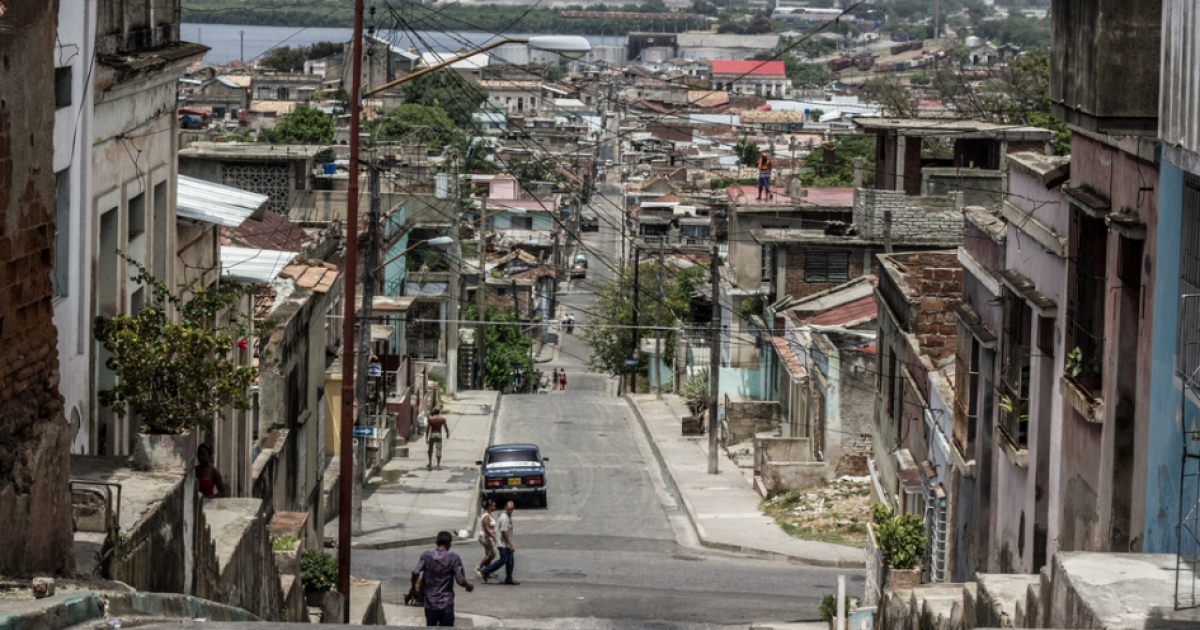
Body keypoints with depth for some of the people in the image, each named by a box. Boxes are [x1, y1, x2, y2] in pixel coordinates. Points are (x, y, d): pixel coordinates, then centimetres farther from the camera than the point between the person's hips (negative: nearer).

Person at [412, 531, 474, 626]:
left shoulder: (426, 555, -2)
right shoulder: (454, 558, -9)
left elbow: (415, 573, -13)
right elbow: (460, 581, -13)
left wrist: (413, 587, 5)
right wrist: (469, 586, 8)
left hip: (430, 603, 2)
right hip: (446, 604, -2)